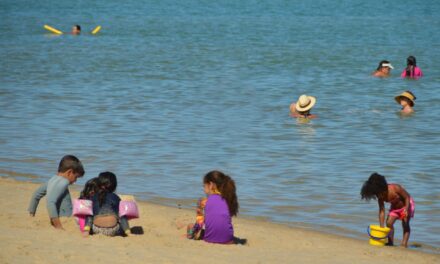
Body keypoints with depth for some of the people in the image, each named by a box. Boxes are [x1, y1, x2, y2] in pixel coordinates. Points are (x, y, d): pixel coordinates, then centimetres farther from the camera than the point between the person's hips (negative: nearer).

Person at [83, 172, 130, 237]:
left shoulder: (93, 198, 9)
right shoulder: (115, 198, 2)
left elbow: (89, 215, 4)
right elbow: (122, 216, 1)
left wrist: (86, 229, 3)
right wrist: (127, 231, 3)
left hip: (96, 229, 3)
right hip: (112, 230, -3)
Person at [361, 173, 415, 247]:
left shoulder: (395, 188, -34)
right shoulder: (380, 198, -19)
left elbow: (407, 197, -23)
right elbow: (382, 211, -14)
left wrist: (406, 210, -33)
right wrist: (381, 227, -17)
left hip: (406, 205, -5)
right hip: (394, 207, 5)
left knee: (405, 224, -13)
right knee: (389, 223, -7)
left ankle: (404, 243, -15)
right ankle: (390, 242, 1)